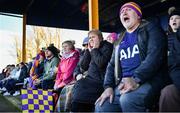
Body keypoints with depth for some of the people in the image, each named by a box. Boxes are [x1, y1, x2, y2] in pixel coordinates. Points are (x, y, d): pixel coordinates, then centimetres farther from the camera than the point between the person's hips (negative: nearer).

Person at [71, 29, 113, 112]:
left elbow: (101, 63, -21)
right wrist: (89, 50, 4)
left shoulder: (107, 47, -4)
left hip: (101, 80, -7)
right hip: (92, 78, 7)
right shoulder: (92, 49, 16)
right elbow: (83, 65, 10)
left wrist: (95, 49, -8)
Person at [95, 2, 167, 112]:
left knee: (128, 100, -35)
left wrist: (136, 79, -24)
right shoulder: (120, 40, 22)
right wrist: (108, 86, 0)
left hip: (149, 79, -5)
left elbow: (155, 56, -12)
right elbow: (112, 65, 19)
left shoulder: (151, 29, 4)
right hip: (123, 84, 6)